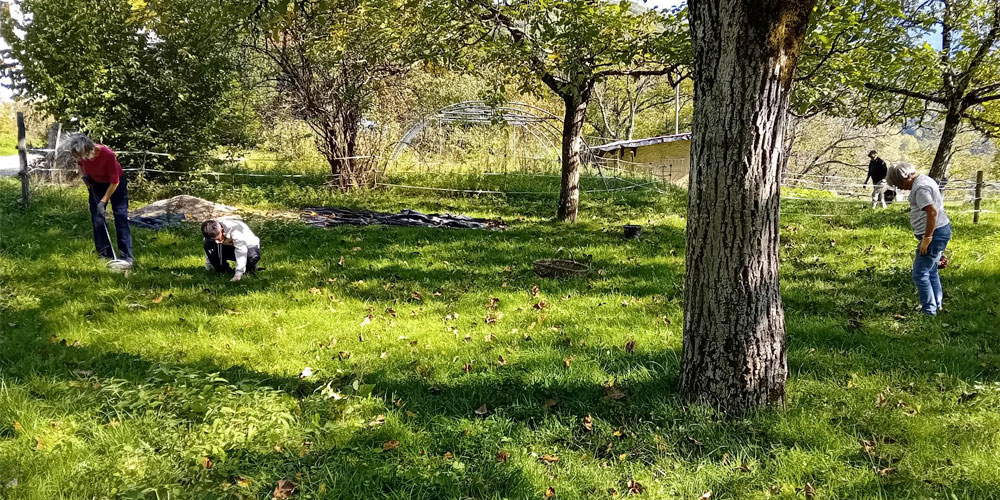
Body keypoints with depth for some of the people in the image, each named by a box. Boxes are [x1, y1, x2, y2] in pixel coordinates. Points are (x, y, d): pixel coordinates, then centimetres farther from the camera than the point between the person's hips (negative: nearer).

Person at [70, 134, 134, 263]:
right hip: (96, 184, 5)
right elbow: (80, 163, 8)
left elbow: (115, 182, -27)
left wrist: (103, 201, -25)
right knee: (97, 218, 2)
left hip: (116, 184, -5)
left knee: (121, 217, -12)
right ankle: (105, 253, 10)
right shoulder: (81, 155, -21)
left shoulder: (108, 155, -36)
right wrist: (83, 175, -10)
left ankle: (127, 255, -15)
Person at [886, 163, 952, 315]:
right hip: (940, 230, 11)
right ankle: (936, 305, 35)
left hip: (934, 234, -11)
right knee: (931, 271, 23)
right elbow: (939, 203, 23)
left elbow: (932, 212, -29)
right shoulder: (924, 180, 13)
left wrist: (927, 238, -23)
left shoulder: (920, 188, -21)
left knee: (920, 275, -4)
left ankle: (929, 311, 3)